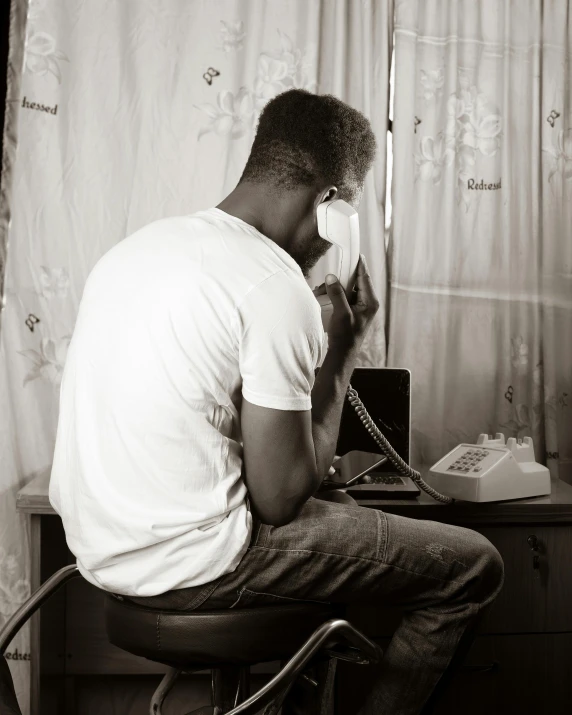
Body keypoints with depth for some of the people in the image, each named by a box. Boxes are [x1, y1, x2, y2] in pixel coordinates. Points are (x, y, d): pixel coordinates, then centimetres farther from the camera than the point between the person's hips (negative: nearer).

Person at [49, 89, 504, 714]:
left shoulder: (137, 246, 8)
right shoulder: (275, 285, -18)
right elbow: (280, 499, -16)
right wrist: (345, 350, -5)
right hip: (190, 566, -9)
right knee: (473, 567, 1)